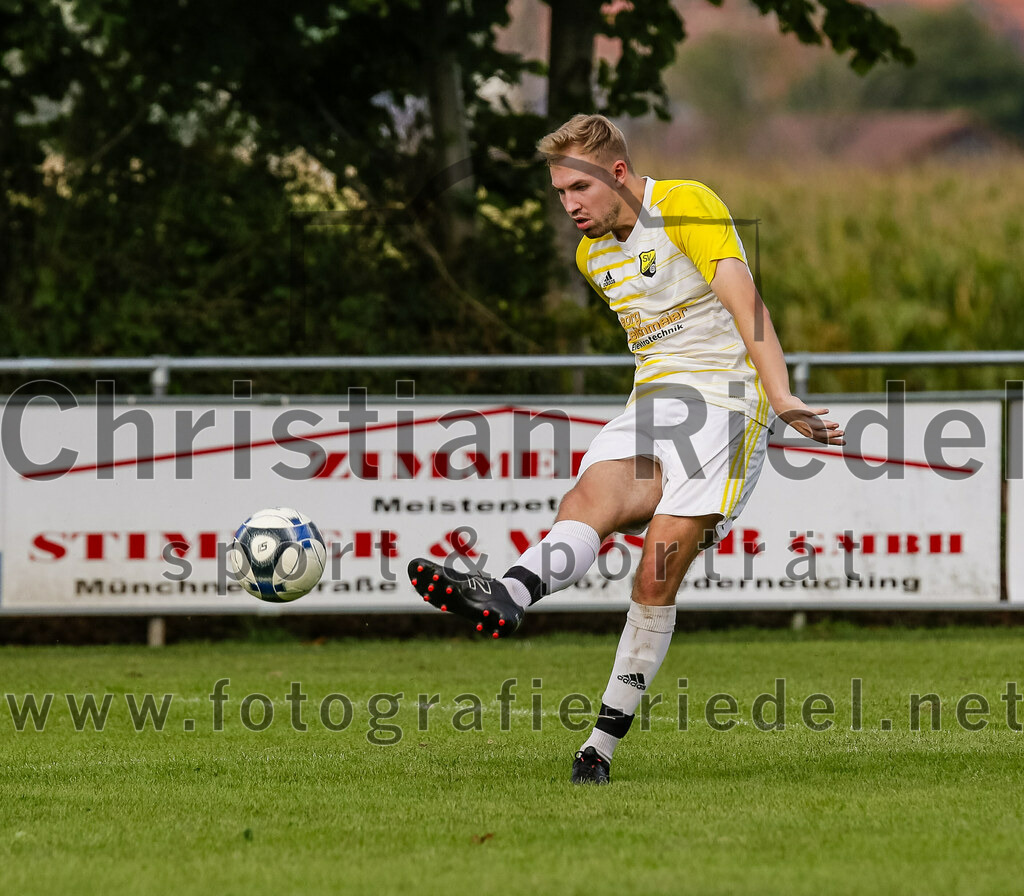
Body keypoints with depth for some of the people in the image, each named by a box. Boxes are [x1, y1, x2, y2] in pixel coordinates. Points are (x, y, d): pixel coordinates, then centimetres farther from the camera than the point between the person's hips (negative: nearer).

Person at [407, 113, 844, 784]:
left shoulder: (688, 206, -8)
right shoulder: (593, 255, 16)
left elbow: (746, 306, -18)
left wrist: (783, 401, -29)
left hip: (727, 397, -6)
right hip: (653, 400, 6)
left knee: (657, 578, -14)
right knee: (592, 495, -26)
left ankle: (604, 743, -13)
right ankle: (508, 597, -54)